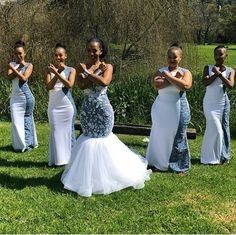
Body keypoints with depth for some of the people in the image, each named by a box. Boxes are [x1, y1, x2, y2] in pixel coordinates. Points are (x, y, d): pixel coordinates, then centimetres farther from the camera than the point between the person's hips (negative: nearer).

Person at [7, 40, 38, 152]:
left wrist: (14, 69, -16)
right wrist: (19, 67, -12)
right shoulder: (12, 64, 10)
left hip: (26, 95, -3)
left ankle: (28, 143, 9)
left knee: (27, 118, 2)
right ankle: (20, 144, 13)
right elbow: (9, 77, -6)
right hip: (15, 96, 3)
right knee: (17, 121, 3)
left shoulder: (29, 65, 1)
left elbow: (24, 78, -13)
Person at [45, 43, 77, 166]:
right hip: (53, 105, 2)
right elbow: (48, 86, -7)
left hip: (67, 105, -2)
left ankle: (70, 158, 13)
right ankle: (57, 159, 13)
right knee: (55, 131, 5)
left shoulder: (71, 70, 2)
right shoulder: (50, 69, 6)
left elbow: (69, 85, -15)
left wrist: (57, 73, -15)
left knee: (68, 131, 3)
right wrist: (57, 72, -12)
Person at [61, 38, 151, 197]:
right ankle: (89, 176, 30)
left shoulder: (107, 67, -4)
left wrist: (88, 72, -16)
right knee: (89, 137, 13)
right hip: (88, 110, 4)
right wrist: (97, 71, -15)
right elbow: (82, 85, -14)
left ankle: (103, 176, 20)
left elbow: (104, 82, -25)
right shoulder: (83, 67, 4)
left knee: (102, 137, 3)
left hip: (103, 109, -4)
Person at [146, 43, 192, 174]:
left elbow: (185, 86, -21)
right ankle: (160, 164, 22)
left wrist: (168, 76, -15)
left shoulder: (185, 72, 0)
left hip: (178, 108, -2)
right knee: (160, 136, 9)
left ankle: (179, 166, 14)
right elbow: (156, 85, -17)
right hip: (161, 109, 2)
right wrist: (174, 78, -16)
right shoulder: (160, 71, 3)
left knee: (178, 136, 3)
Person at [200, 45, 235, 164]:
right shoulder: (208, 68, 2)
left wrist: (219, 73, -18)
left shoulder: (230, 71, 1)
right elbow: (205, 82, -12)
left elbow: (230, 85, -15)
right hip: (210, 104, -1)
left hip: (223, 103, 1)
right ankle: (211, 156, 9)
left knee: (224, 128, 4)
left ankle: (223, 155, 16)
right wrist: (216, 74, -18)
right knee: (215, 129, -5)